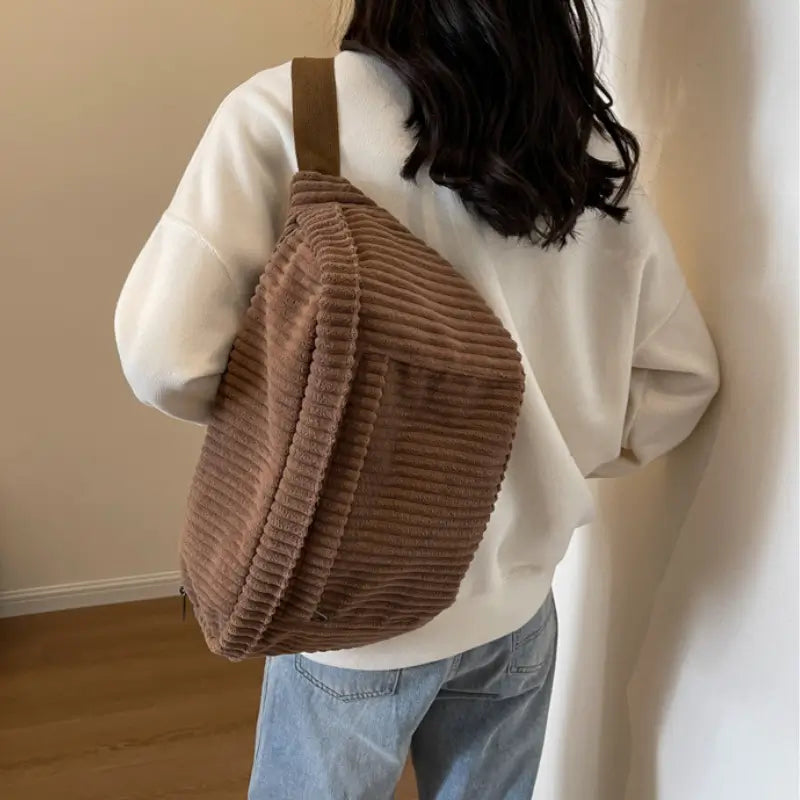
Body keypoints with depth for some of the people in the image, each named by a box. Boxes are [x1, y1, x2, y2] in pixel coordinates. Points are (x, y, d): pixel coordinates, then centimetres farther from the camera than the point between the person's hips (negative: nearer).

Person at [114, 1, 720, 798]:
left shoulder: (288, 113, -15)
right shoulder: (591, 148, -3)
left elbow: (166, 357, -22)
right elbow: (683, 377, 4)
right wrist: (550, 456, 7)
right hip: (517, 599, 4)